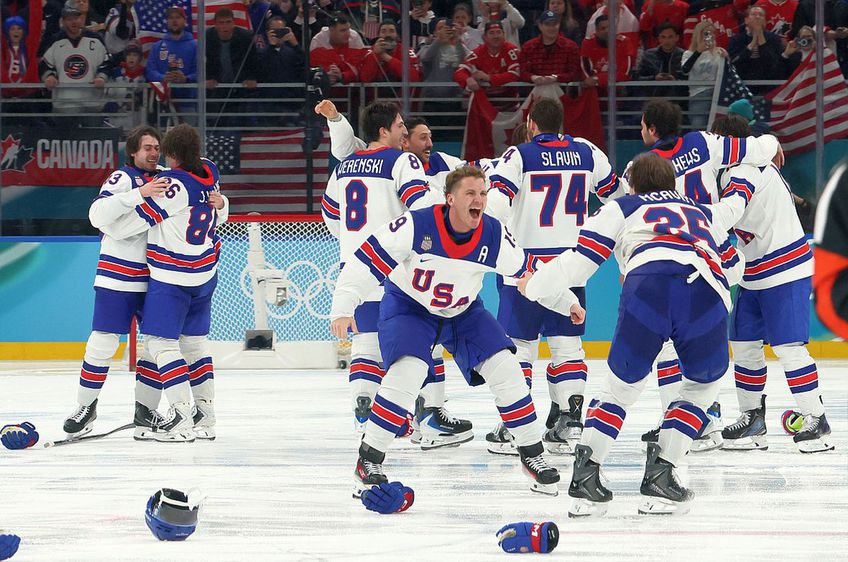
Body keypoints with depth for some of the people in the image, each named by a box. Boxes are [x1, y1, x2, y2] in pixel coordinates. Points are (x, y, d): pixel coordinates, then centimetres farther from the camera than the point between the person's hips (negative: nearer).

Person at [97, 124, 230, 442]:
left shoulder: (174, 183, -22)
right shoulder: (209, 172, 1)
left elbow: (139, 219, -17)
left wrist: (108, 227, 0)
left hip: (172, 277, -8)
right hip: (205, 273, 8)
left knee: (160, 341, -5)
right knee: (194, 340, 16)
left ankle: (182, 418, -12)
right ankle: (205, 417, 18)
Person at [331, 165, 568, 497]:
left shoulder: (494, 236, -17)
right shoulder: (417, 226, -29)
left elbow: (526, 272, 2)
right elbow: (366, 260, -27)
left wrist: (566, 302, 5)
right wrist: (342, 309, -32)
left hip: (463, 311, 4)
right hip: (408, 306, -4)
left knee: (504, 367, -7)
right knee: (408, 371, -26)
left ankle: (532, 455, 10)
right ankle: (368, 463, -16)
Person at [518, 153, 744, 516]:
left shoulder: (621, 208, 30)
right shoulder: (706, 214, 39)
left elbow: (578, 263, 22)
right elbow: (733, 268, 45)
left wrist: (533, 285, 40)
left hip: (649, 286, -1)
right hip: (708, 295, 1)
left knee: (624, 384, 16)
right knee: (703, 384, 24)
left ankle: (585, 475, 4)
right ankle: (660, 475, 13)